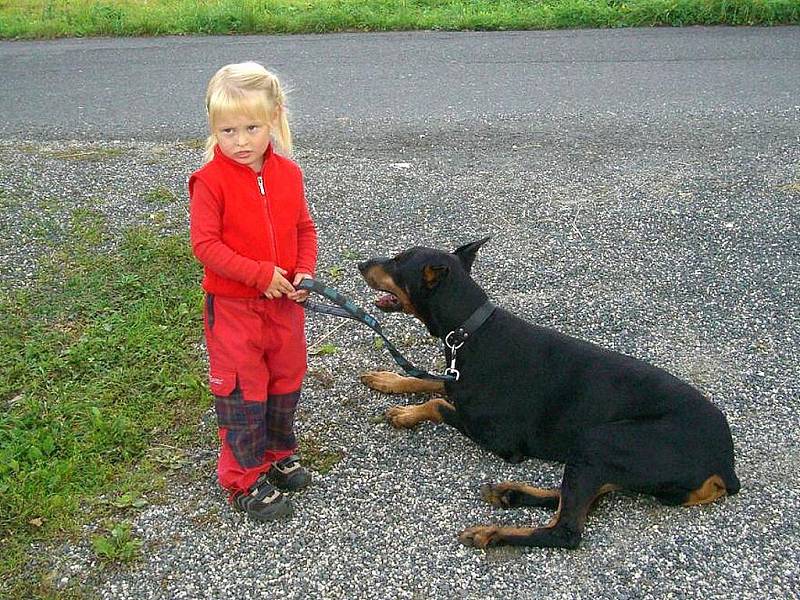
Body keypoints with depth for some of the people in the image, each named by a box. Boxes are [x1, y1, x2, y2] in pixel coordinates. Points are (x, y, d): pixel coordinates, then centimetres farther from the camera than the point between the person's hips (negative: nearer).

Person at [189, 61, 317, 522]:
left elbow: (304, 228, 7)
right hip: (232, 305, -5)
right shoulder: (211, 181, -16)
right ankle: (245, 479, 19)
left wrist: (305, 272, -9)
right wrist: (260, 274, -23)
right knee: (242, 391, 4)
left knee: (286, 380, 19)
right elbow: (205, 244, -18)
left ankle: (279, 452, 41)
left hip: (284, 300, 5)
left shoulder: (289, 173, -2)